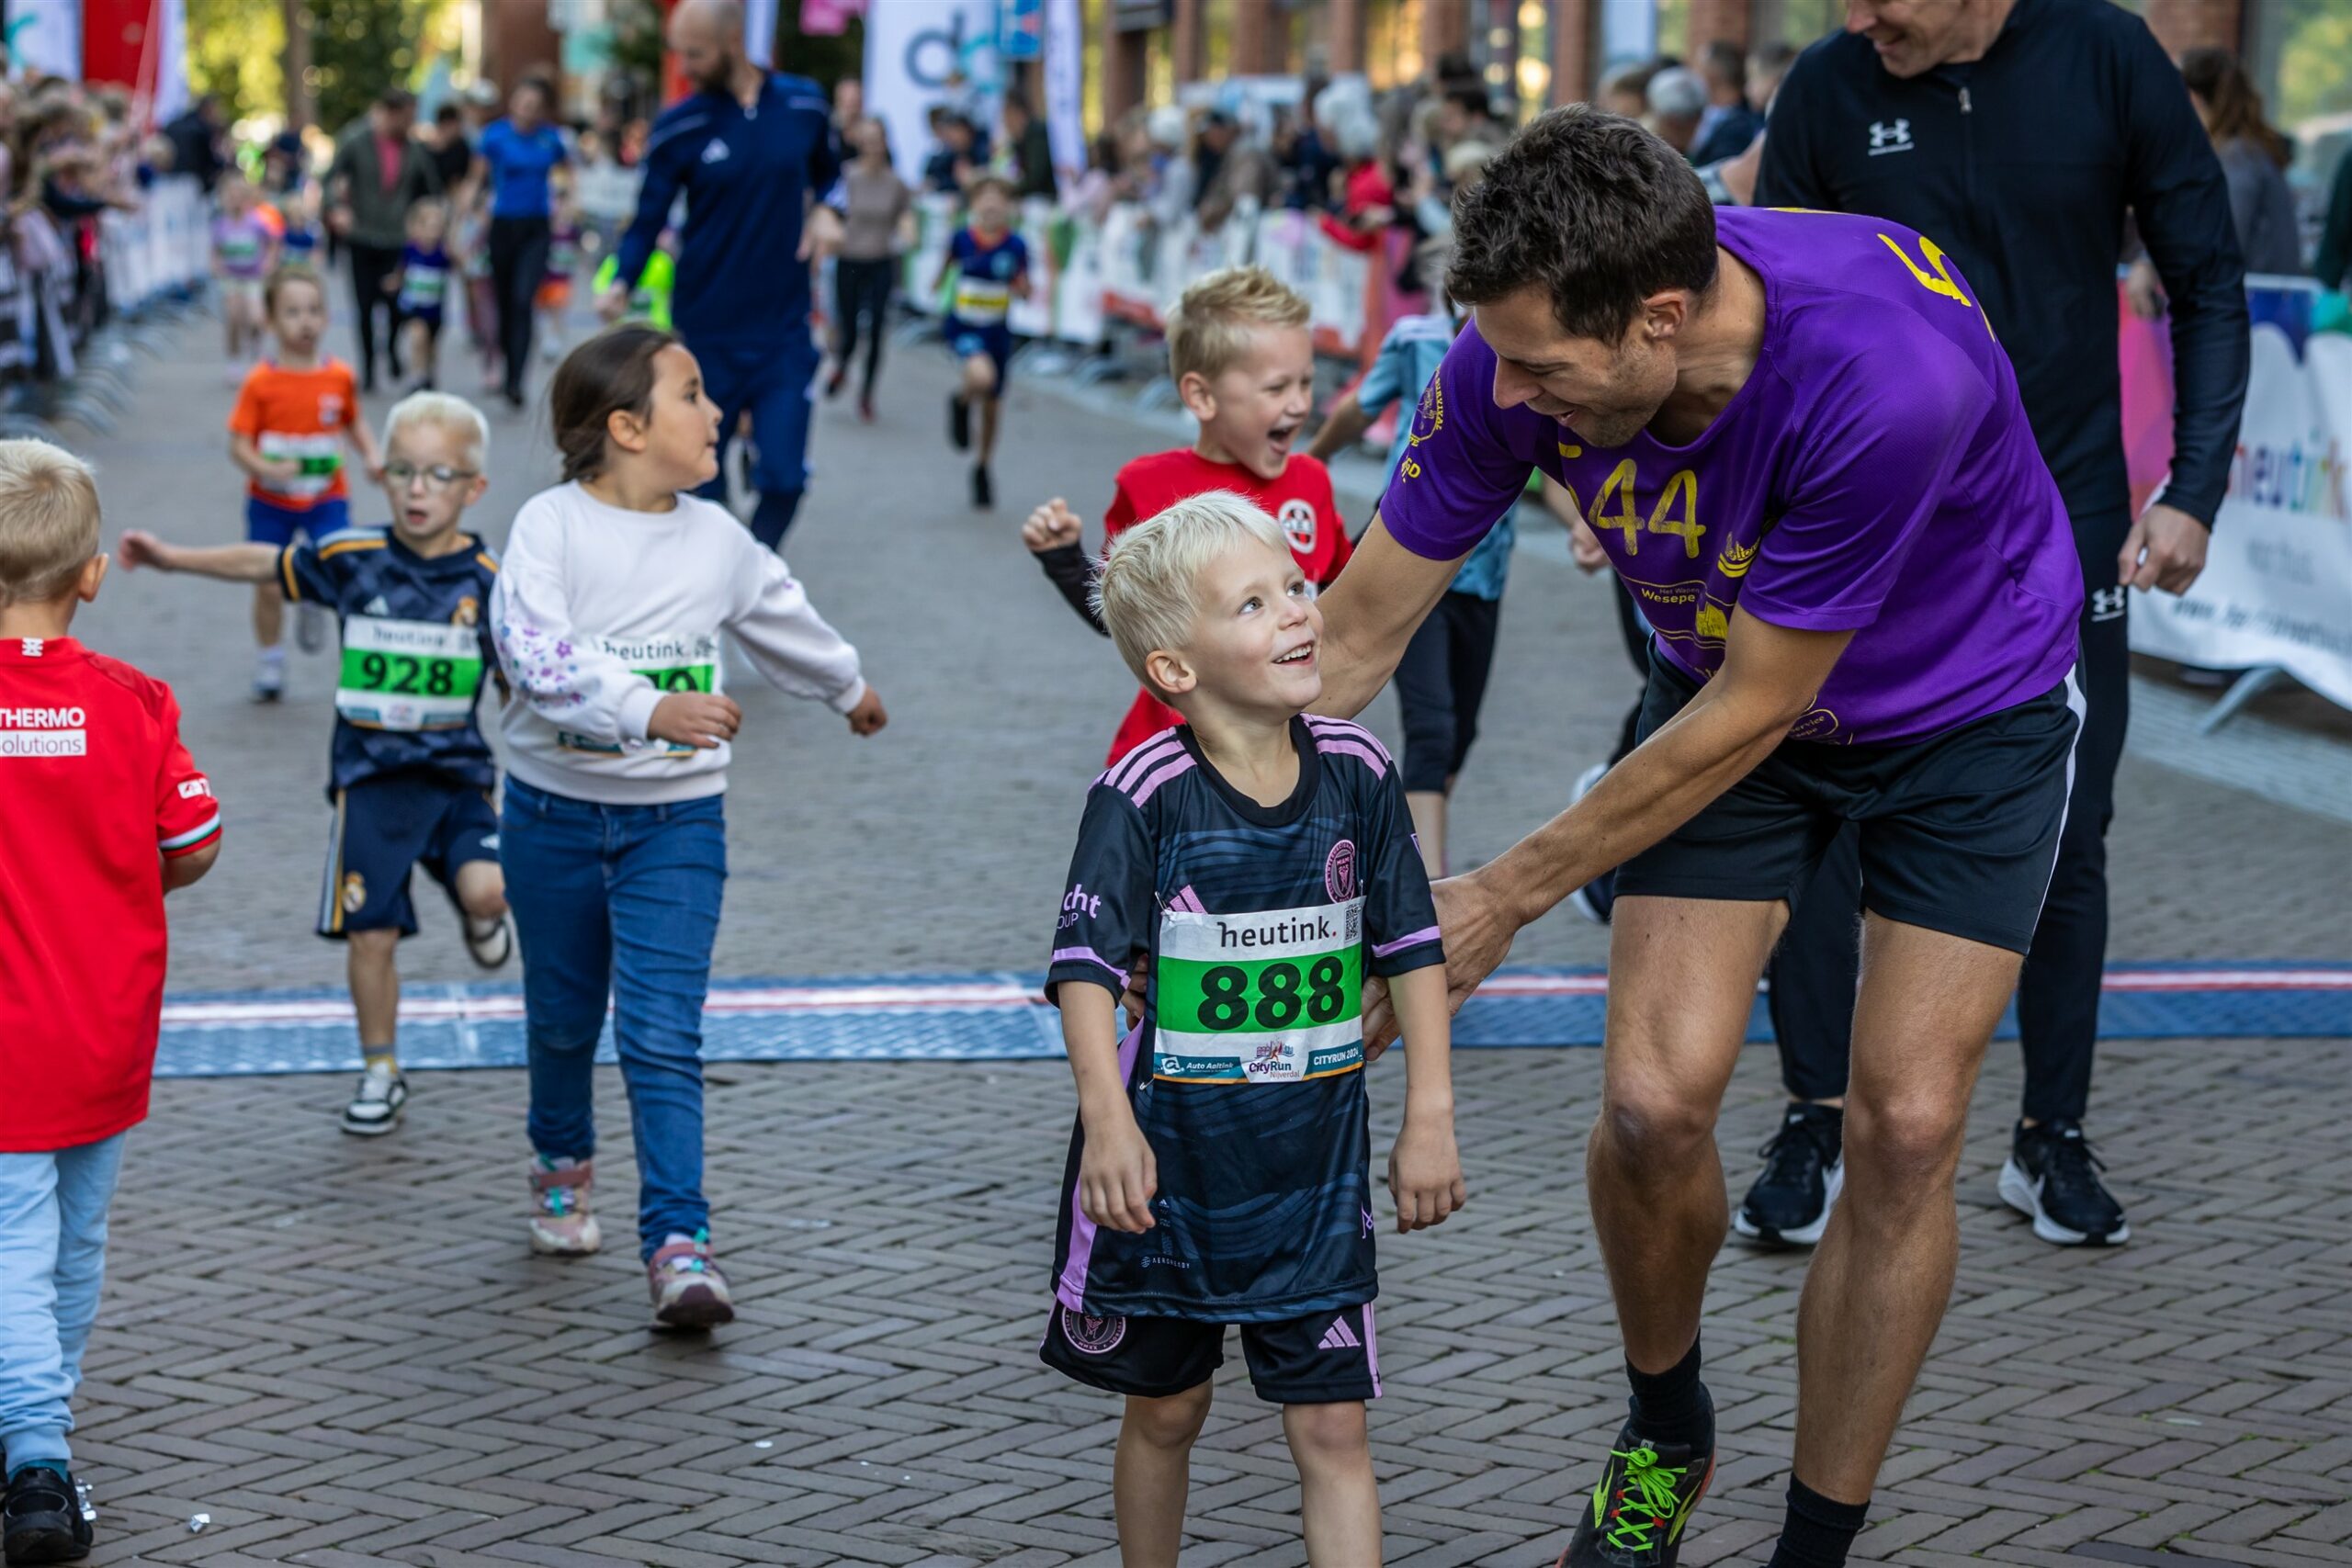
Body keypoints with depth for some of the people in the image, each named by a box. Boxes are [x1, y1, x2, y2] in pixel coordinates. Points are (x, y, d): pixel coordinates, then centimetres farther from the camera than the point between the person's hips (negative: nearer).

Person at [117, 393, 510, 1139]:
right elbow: (263, 563, 14)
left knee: (485, 887, -25)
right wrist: (173, 557, 18)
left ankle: (480, 915, 14)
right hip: (371, 776, 1)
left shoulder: (489, 581, -6)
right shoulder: (352, 560, -3)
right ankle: (381, 1073, 19)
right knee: (371, 932, 0)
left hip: (458, 770, -1)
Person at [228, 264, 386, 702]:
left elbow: (354, 423, 14)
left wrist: (372, 456, -3)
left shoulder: (339, 376, -4)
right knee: (268, 585, 4)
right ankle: (269, 659, 26)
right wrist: (267, 469, -29)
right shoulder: (261, 382, -12)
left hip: (326, 497, 1)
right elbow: (238, 444, -11)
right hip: (271, 500, -1)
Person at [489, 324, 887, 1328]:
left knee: (663, 1035, -11)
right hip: (553, 815, -1)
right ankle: (563, 1163, 45)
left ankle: (678, 1246, -13)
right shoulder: (552, 525, -12)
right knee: (563, 1018, 16)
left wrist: (847, 687, 40)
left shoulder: (716, 540, 2)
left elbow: (782, 617, 24)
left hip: (675, 821, 1)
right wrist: (649, 708, -40)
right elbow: (531, 648, -28)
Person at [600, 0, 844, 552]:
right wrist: (621, 283, -20)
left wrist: (825, 211, -3)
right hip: (707, 335, -1)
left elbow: (828, 171, 19)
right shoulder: (678, 127, -5)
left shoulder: (803, 103, 1)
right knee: (701, 487, 3)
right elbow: (649, 220, -2)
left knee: (783, 480, -4)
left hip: (785, 334, 1)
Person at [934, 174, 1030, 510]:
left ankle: (982, 469, 36)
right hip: (963, 327, -2)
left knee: (993, 407, 13)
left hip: (997, 331, 2)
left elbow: (1025, 290, -1)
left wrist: (1020, 289, -20)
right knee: (981, 376, -33)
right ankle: (961, 401, 4)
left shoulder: (1016, 246, -10)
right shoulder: (962, 238, -10)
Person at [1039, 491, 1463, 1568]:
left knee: (1332, 1428, 0)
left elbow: (1413, 947, 2)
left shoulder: (1356, 773, -4)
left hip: (1315, 1165, 2)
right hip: (1170, 1156, -2)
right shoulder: (1145, 795, -14)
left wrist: (1429, 1116, -2)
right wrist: (1108, 1117, -28)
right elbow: (1087, 964, -17)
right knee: (1164, 1409, 15)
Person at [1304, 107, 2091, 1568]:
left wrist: (1505, 899, -19)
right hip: (1734, 689, 3)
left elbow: (1755, 707, -28)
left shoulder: (1888, 376, -41)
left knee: (1906, 1129, -9)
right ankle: (1665, 1433, 21)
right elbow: (1353, 638, -14)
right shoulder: (1519, 358, -27)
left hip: (1969, 705, -3)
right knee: (1656, 1100, -10)